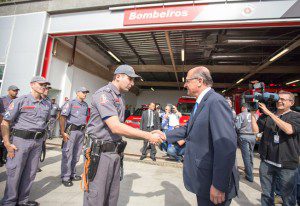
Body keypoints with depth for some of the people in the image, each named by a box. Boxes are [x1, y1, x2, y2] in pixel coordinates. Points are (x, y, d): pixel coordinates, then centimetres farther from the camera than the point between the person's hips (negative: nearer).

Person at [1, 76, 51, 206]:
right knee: (14, 172, 5)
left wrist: (41, 137, 13)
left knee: (30, 173, 13)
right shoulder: (20, 101, -7)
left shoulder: (47, 104, 8)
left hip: (38, 142, 5)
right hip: (20, 140, -5)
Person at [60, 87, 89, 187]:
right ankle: (65, 177, 12)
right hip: (71, 130, -6)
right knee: (67, 154, 0)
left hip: (81, 131, 7)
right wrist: (63, 132, -16)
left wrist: (85, 129, 13)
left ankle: (72, 174, 29)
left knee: (76, 154, 14)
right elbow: (62, 117, -11)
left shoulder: (85, 105, 12)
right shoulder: (70, 103, -7)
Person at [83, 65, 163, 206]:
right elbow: (115, 127, -25)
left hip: (115, 152, 8)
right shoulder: (103, 94, -15)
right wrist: (148, 136, -20)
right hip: (100, 153, -8)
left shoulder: (120, 99, 13)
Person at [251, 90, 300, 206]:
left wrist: (269, 113, -23)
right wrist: (253, 112, -10)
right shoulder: (266, 116, 5)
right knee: (266, 195, 16)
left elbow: (289, 130, -23)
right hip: (266, 162, 3)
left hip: (287, 165, -2)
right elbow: (256, 130, -3)